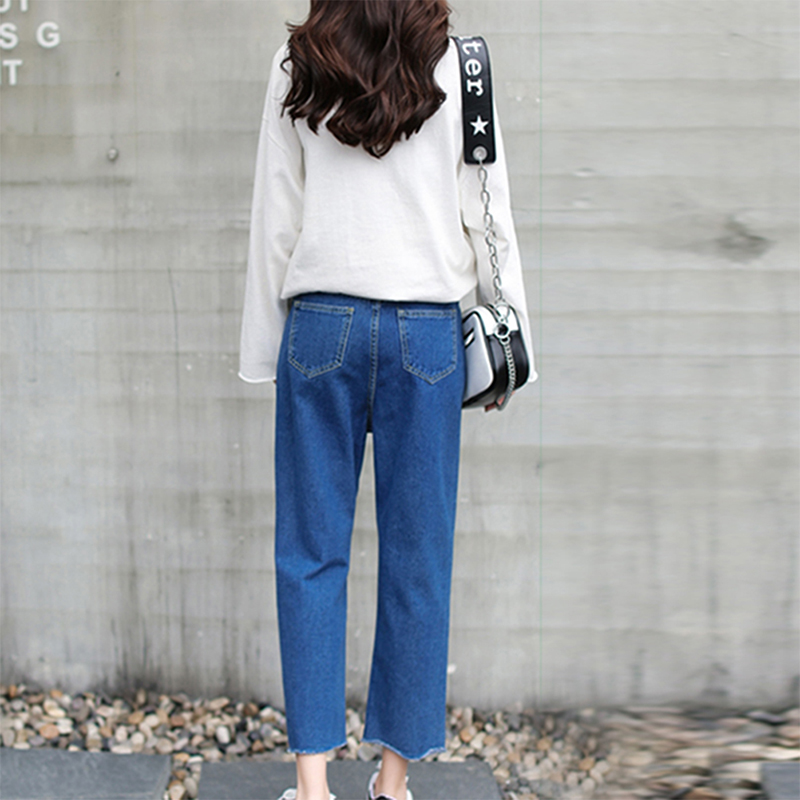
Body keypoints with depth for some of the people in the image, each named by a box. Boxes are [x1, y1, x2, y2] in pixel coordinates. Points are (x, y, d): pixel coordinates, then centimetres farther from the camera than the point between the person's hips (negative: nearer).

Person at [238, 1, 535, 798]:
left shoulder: (296, 68, 4)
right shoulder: (456, 65, 2)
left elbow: (274, 220, 5)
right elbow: (487, 210, 2)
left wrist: (264, 348, 10)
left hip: (321, 323, 1)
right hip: (428, 332, 0)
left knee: (310, 554, 6)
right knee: (416, 559, 6)